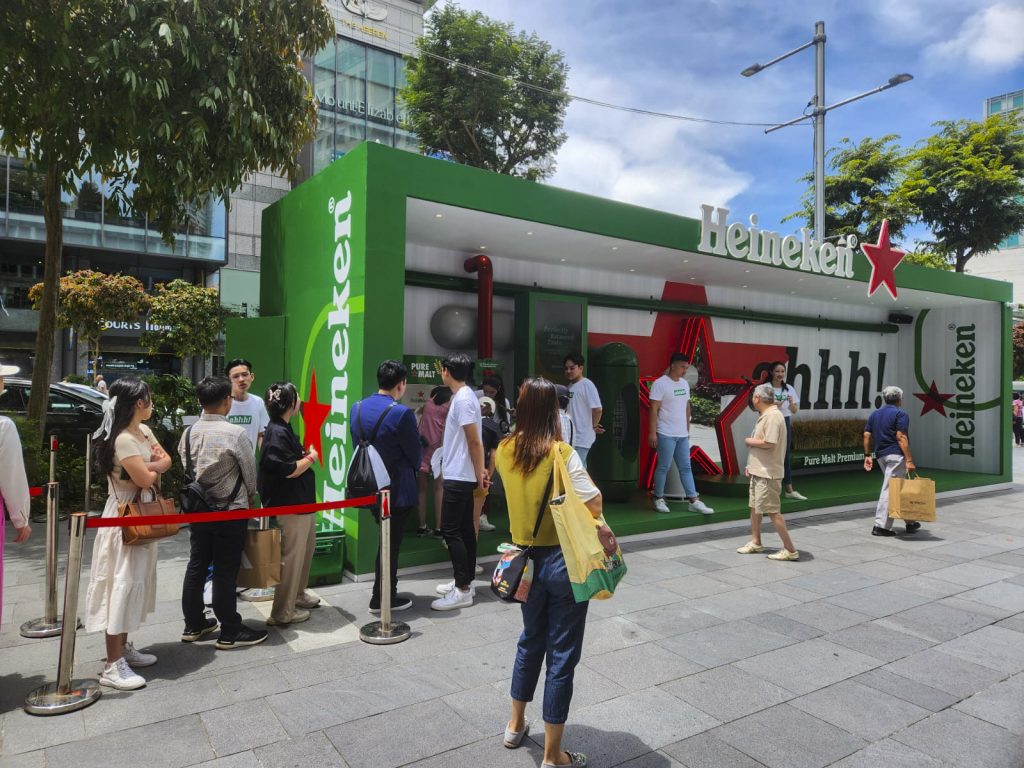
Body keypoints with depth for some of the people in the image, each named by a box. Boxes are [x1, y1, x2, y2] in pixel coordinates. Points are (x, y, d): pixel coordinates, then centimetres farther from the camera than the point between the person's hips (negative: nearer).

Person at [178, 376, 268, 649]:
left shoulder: (189, 433, -1)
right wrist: (249, 497, 11)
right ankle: (230, 633, 13)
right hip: (230, 512, -6)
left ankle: (193, 625, 29)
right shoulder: (235, 433, -18)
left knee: (196, 566, 15)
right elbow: (250, 472, -8)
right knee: (225, 572, 2)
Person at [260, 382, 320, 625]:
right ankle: (283, 612, 11)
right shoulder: (277, 433, -19)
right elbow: (289, 470, -22)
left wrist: (307, 453, 3)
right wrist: (311, 457, -10)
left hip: (301, 502, 11)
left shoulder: (284, 430, 12)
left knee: (306, 549, 22)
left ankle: (298, 594, 39)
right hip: (289, 505, -11)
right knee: (291, 557, -1)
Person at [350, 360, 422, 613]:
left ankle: (384, 590, 37)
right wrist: (410, 469, 9)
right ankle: (382, 599, 18)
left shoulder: (357, 408, 0)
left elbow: (357, 446, 9)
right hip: (397, 489, -7)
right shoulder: (402, 413, -22)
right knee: (391, 543, 6)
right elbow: (416, 455, -13)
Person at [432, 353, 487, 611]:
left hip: (459, 477, -10)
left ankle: (462, 590, -2)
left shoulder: (463, 399, -19)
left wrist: (479, 473, -13)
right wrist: (479, 471, 15)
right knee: (464, 529, 14)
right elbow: (472, 441, 15)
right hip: (461, 475, 10)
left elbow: (475, 441, -19)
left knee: (450, 531, -6)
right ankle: (465, 581, 23)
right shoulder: (463, 396, 13)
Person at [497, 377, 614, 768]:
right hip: (564, 561, -5)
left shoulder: (504, 451, -3)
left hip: (527, 559, 5)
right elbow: (594, 503, -22)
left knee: (531, 640, 26)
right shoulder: (562, 452, -19)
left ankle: (516, 725, 43)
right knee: (561, 655, 7)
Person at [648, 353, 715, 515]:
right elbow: (654, 409, -13)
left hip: (682, 435, 7)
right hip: (666, 434, -7)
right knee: (663, 467, 1)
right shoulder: (660, 383, -11)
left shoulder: (685, 384, 12)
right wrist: (652, 433, -16)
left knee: (686, 468, 8)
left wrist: (688, 429, 17)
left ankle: (693, 501, 11)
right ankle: (659, 499, 13)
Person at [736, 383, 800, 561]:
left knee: (772, 511, -6)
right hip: (758, 470, 10)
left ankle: (790, 549, 2)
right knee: (754, 507, 17)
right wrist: (750, 465, 15)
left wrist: (749, 441, -12)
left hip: (768, 473, -10)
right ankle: (755, 542, 30)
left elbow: (769, 443, -27)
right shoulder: (764, 416, 13)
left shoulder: (773, 416, -19)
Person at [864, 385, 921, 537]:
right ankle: (880, 526, -8)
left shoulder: (875, 414, 14)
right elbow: (901, 437, -15)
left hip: (881, 456, 7)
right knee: (889, 489, -7)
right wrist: (909, 460, -16)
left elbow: (866, 435, 8)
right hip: (896, 455, -7)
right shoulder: (900, 414, -6)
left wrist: (867, 455, 11)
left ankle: (910, 522, 25)